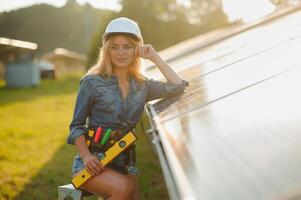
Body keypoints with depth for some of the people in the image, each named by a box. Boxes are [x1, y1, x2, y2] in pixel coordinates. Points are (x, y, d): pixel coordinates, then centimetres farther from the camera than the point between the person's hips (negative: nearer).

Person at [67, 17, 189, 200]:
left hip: (124, 162, 5)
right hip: (93, 162, -4)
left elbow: (178, 87, 0)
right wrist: (86, 156, -18)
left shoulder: (142, 85, 9)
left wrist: (155, 57, 0)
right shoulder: (92, 82, -3)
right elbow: (76, 126, -2)